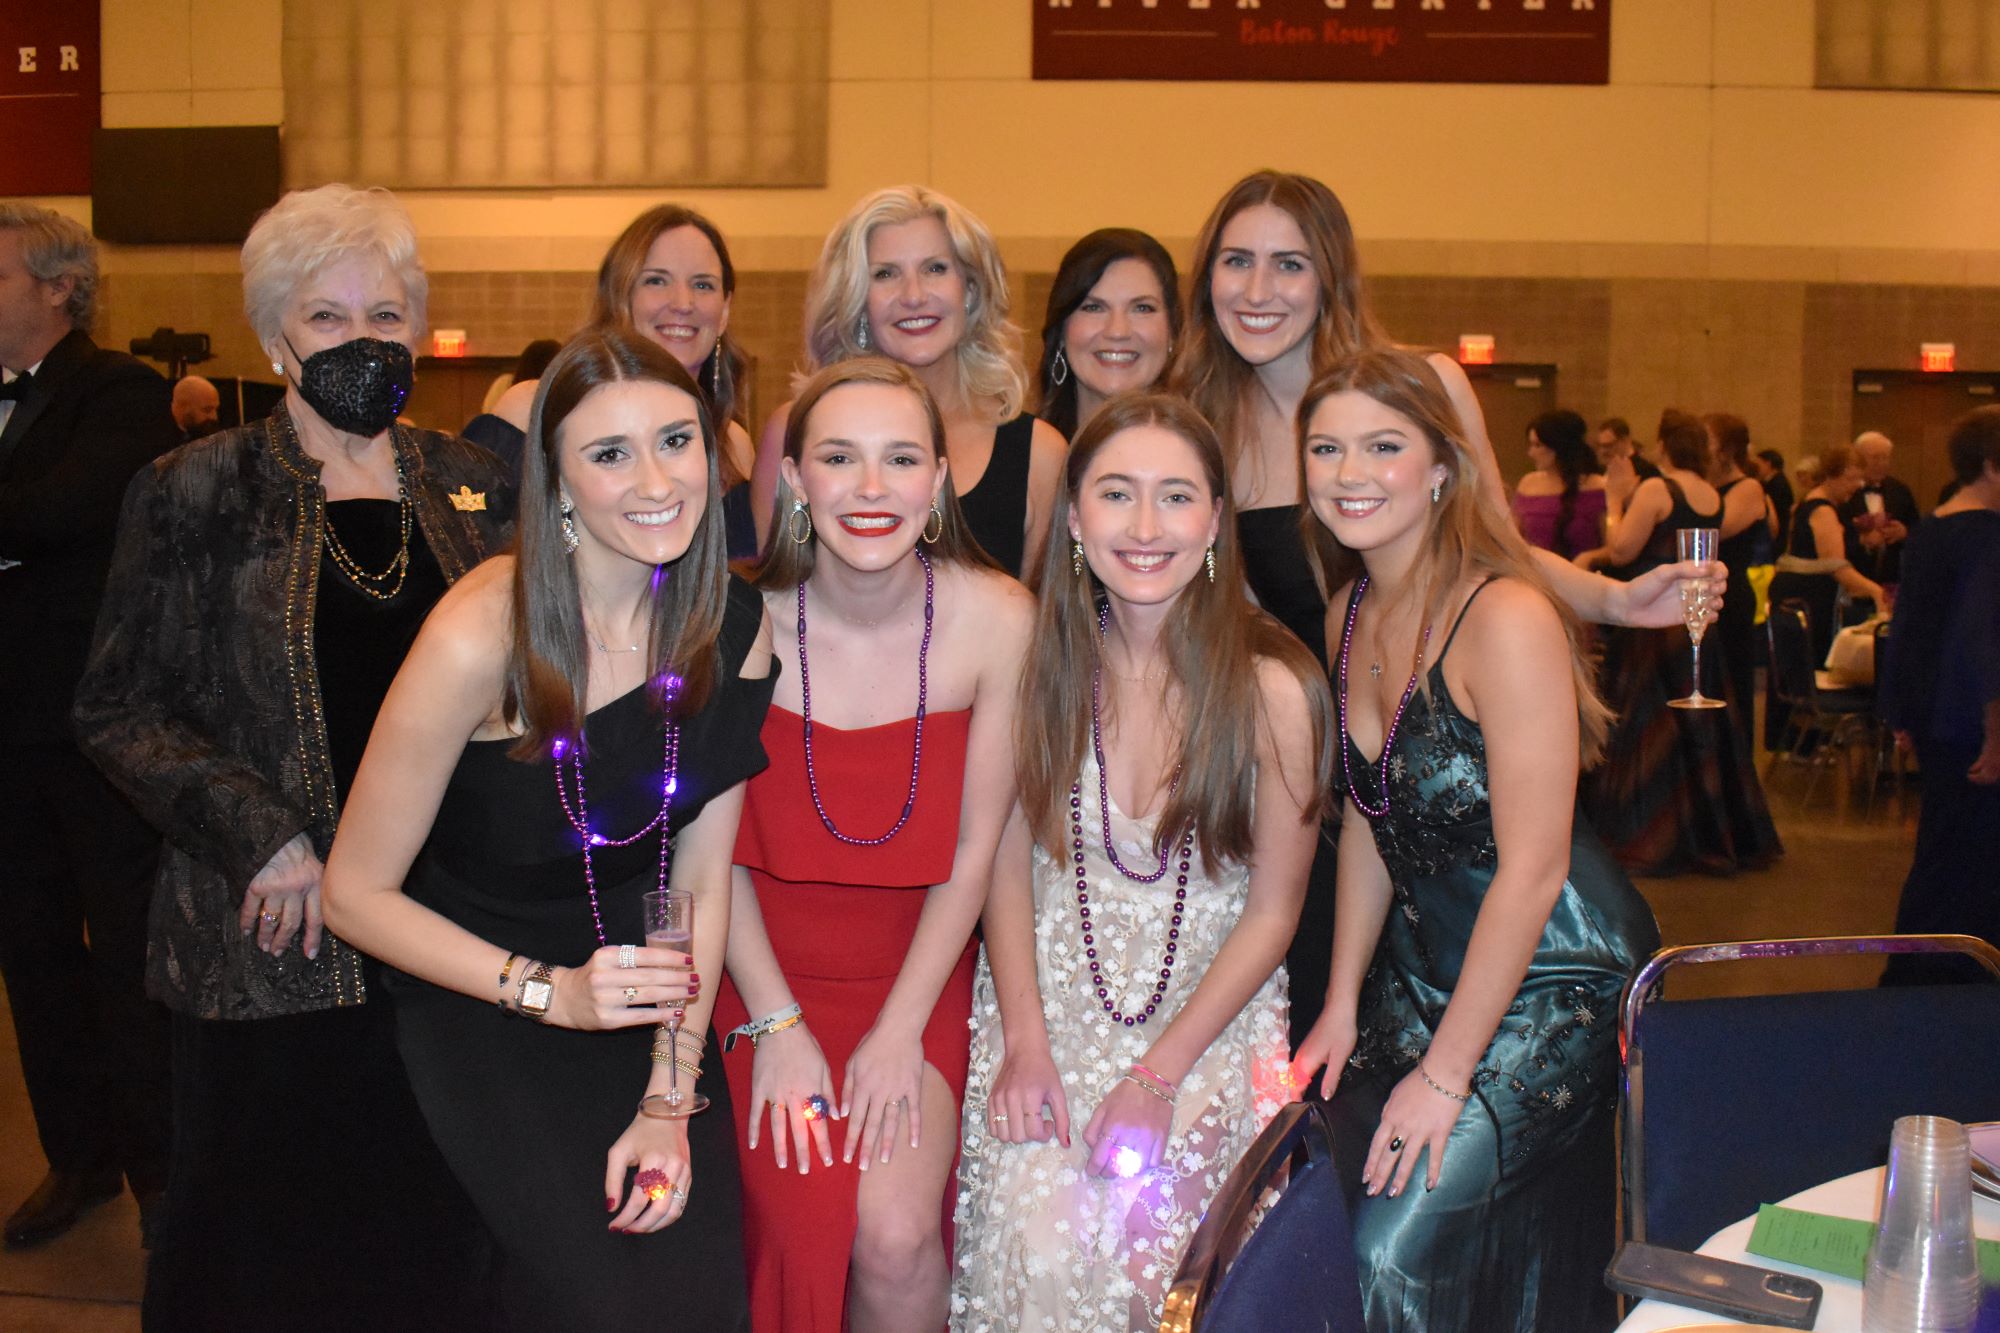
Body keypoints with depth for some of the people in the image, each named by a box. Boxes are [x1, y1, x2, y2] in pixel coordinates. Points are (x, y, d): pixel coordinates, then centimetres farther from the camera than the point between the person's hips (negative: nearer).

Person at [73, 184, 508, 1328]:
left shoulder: (471, 485, 8)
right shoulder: (199, 494, -2)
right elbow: (121, 709, -2)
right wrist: (260, 838, -13)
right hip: (278, 941, -3)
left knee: (441, 1232, 11)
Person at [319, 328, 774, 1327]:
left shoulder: (732, 625, -9)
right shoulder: (483, 635, -23)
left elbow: (700, 884, -4)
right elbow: (355, 893, -14)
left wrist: (669, 1102, -9)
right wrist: (548, 992, -22)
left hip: (648, 1001, 4)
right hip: (482, 1012, -4)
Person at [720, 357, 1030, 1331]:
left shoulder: (997, 618, -11)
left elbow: (972, 850, -5)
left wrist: (900, 1033, -8)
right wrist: (775, 1025, -7)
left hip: (918, 972, 1)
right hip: (765, 968, 0)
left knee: (897, 1236, -18)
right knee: (808, 1228, -17)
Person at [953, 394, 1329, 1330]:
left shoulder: (1274, 687, -12)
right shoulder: (1043, 663, -4)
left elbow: (1272, 912, -6)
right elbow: (1009, 862, 3)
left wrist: (1160, 1074, -10)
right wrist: (1024, 1043, -7)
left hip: (1210, 1011, -1)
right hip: (1052, 997, 2)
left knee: (1141, 1253, -18)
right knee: (1041, 1249, -19)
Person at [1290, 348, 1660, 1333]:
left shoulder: (1505, 618, -22)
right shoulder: (1353, 612, 2)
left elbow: (1532, 869, -22)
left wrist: (1445, 1073, -18)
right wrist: (1341, 1009, 7)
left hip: (1547, 983, -7)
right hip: (1422, 966, 7)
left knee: (1399, 1253, -11)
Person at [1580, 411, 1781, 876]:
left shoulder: (1655, 489, -14)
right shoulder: (1714, 496, 7)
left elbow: (1621, 552, -18)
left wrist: (1614, 503, -5)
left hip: (1653, 623, -7)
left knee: (1649, 729, -1)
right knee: (1699, 724, 14)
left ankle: (1651, 838, 2)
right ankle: (1717, 833, 22)